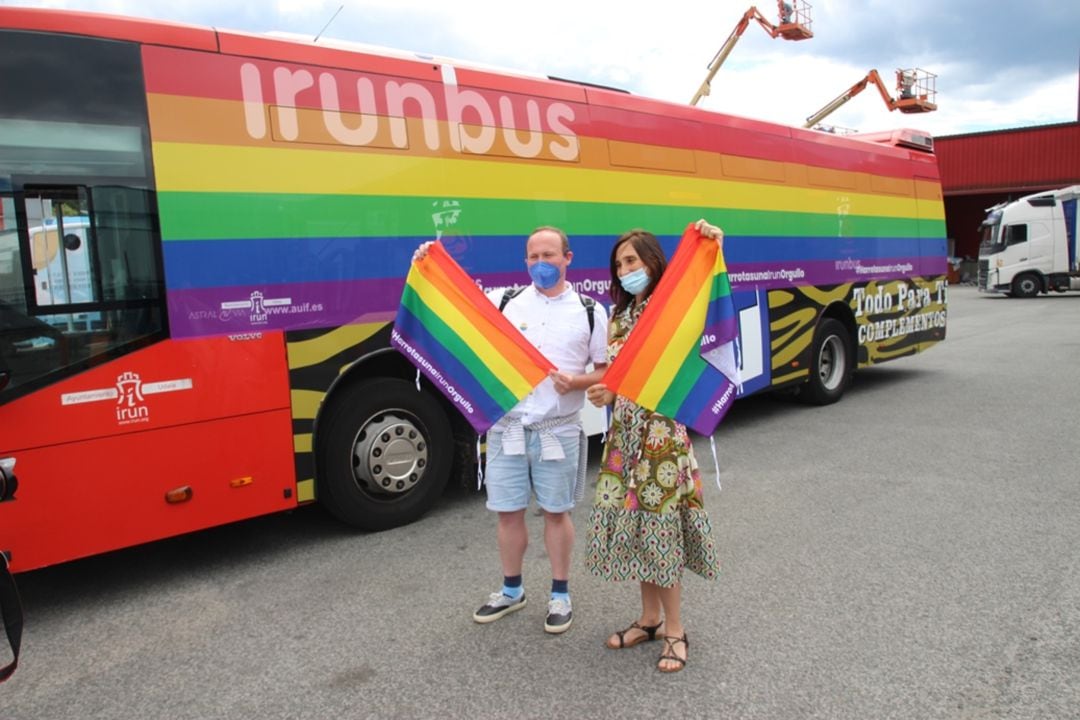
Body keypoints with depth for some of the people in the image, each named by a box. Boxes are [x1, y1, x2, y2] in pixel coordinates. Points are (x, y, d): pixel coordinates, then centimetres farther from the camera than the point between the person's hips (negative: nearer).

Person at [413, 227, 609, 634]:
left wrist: (577, 382, -17)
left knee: (556, 511, 10)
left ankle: (560, 595, 28)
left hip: (558, 429, -2)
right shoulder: (505, 302, 2)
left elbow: (607, 372, 2)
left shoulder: (590, 312, 0)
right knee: (508, 511, 11)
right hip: (508, 425, 2)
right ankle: (512, 591, 31)